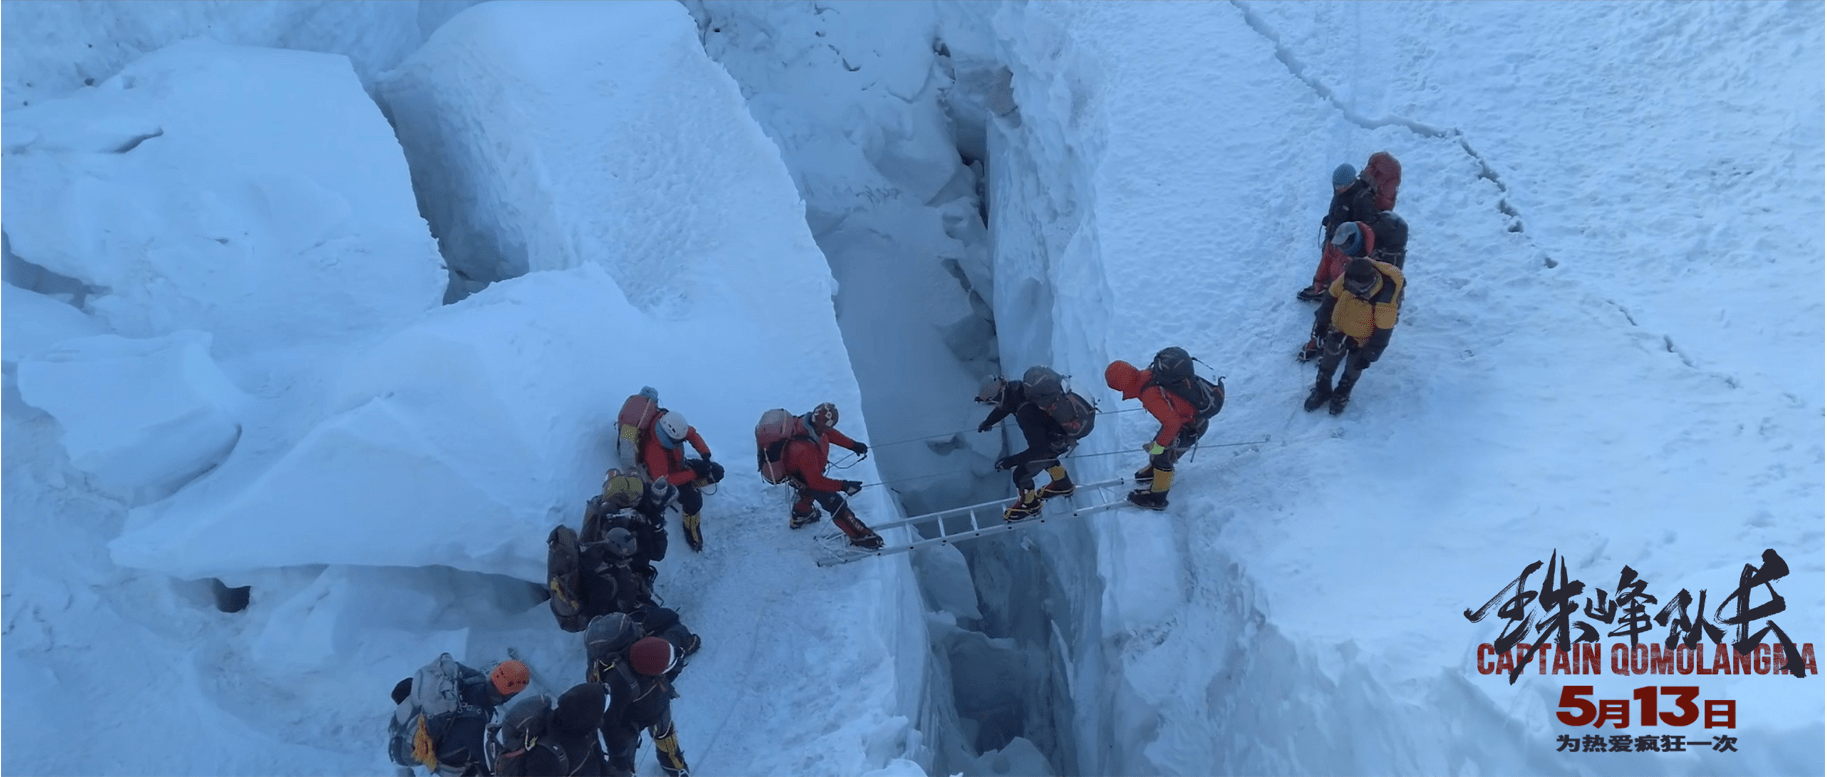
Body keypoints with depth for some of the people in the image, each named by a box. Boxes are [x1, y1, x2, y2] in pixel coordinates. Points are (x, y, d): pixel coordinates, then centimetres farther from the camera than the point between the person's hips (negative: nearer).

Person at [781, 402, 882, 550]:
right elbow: (816, 481, -39)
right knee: (837, 504, 3)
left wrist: (853, 444, -8)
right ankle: (859, 536, 22)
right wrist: (843, 486, -37)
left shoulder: (807, 421, -29)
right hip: (804, 480, -8)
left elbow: (830, 433, -8)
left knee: (808, 492, 37)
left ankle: (800, 517, 66)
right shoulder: (805, 451, -50)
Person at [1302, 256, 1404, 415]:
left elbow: (1383, 332, -26)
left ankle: (1342, 395, 34)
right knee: (1329, 356, 10)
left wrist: (1368, 356, -17)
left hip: (1365, 336, -4)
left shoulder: (1385, 300, -40)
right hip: (1341, 325, 4)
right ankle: (1322, 390, 32)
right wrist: (1321, 323, 3)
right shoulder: (1346, 279, -28)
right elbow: (1330, 298, -7)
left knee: (1354, 367, 8)